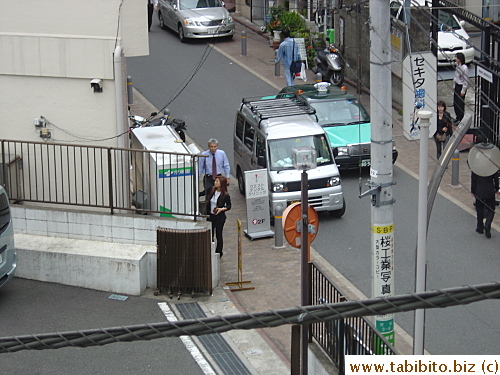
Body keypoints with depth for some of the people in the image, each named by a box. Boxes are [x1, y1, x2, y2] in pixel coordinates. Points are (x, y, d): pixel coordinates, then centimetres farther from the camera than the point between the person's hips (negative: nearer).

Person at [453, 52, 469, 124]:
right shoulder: (458, 66, 5)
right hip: (457, 86, 9)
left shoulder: (464, 68, -21)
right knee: (455, 103, 13)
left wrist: (463, 91, -16)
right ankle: (457, 117, 26)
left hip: (461, 86, -9)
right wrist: (454, 86, 17)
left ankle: (460, 119, 12)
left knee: (460, 103, 1)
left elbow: (466, 81, -18)